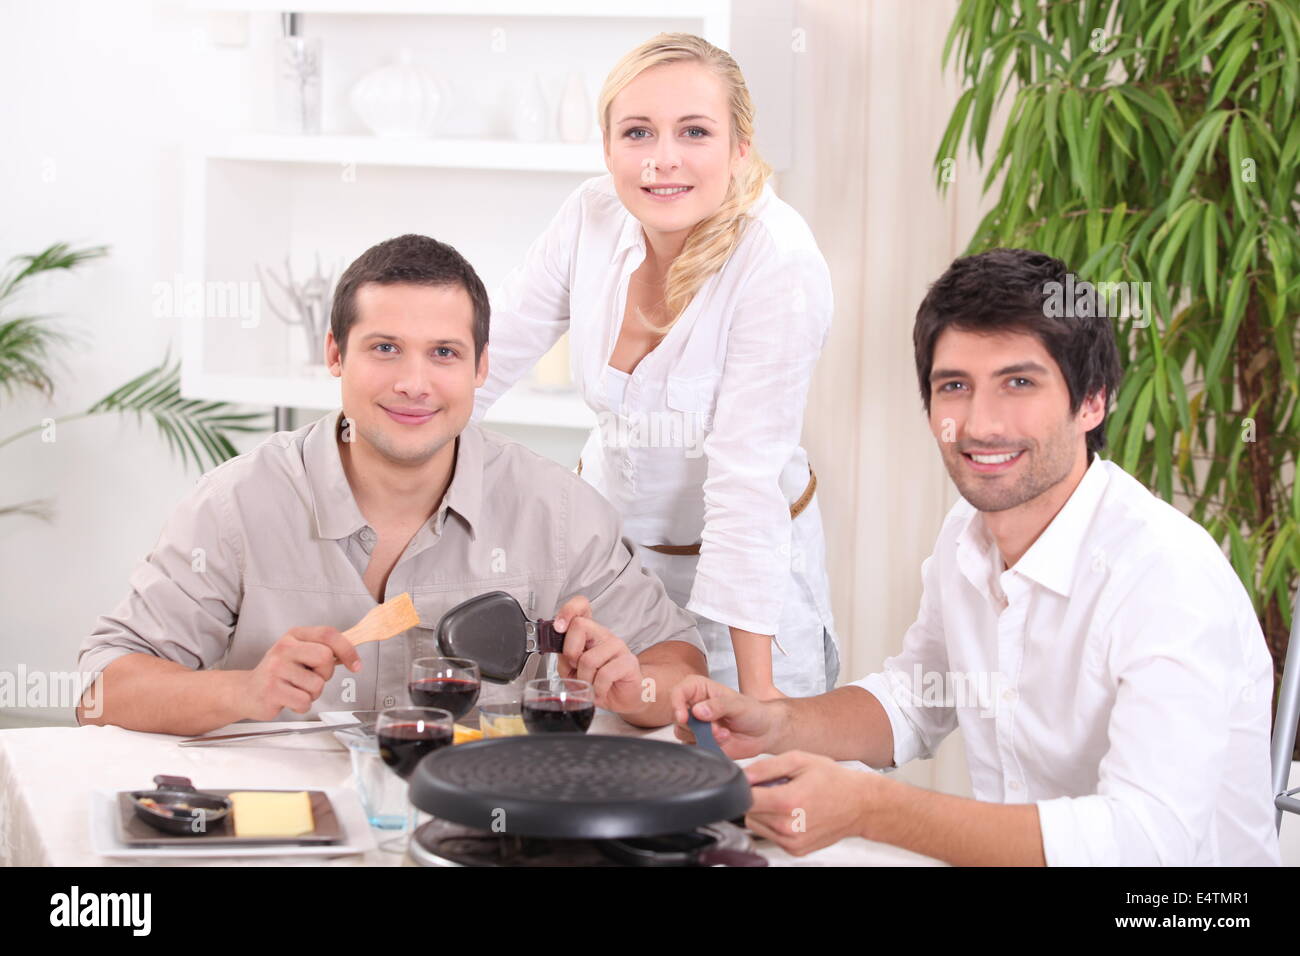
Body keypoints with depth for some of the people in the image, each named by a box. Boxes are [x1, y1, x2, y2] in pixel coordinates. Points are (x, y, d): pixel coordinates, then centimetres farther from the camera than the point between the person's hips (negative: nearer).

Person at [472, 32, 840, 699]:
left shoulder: (780, 263, -25)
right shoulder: (592, 217, -12)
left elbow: (747, 478, -27)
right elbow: (487, 355, -3)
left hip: (749, 564, -4)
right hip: (605, 540, 4)